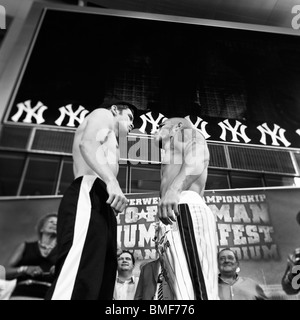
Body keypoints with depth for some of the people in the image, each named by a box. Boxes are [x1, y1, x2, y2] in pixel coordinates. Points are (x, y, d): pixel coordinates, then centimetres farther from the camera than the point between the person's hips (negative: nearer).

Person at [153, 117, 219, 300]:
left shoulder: (188, 133, 19)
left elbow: (196, 160, -6)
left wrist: (173, 189, -24)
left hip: (185, 209, -9)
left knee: (195, 293, -20)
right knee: (186, 293, -2)